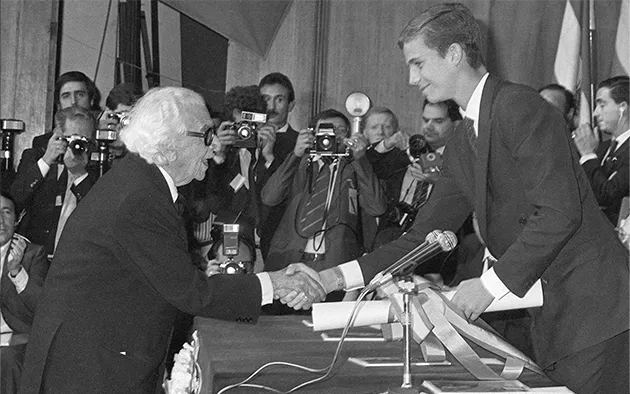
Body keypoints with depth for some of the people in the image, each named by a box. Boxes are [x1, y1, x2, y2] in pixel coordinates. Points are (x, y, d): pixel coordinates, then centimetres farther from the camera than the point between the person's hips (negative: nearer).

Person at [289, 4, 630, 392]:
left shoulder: (520, 107, -13)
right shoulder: (460, 148, 13)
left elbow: (559, 211, -20)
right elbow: (424, 236, 12)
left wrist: (492, 284, -17)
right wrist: (334, 277, 2)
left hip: (593, 312, -8)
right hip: (551, 316, 8)